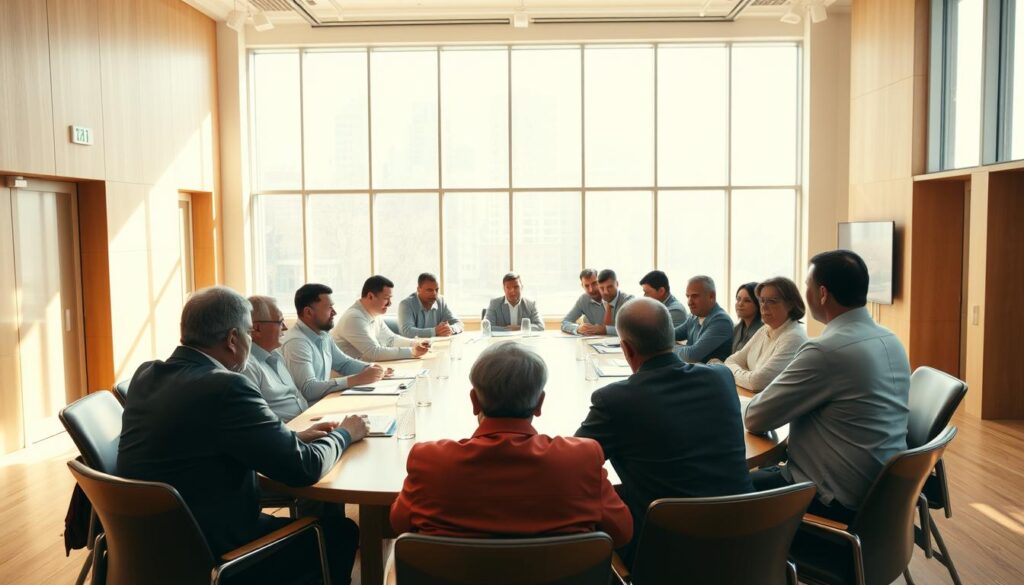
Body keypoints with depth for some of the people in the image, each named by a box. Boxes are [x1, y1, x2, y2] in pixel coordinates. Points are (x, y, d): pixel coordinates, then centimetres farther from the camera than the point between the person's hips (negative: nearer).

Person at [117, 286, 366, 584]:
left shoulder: (147, 374, 1)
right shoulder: (226, 386, -24)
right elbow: (304, 468, -18)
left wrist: (295, 437, 9)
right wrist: (344, 434, 1)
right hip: (206, 556, -8)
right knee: (340, 532, 8)